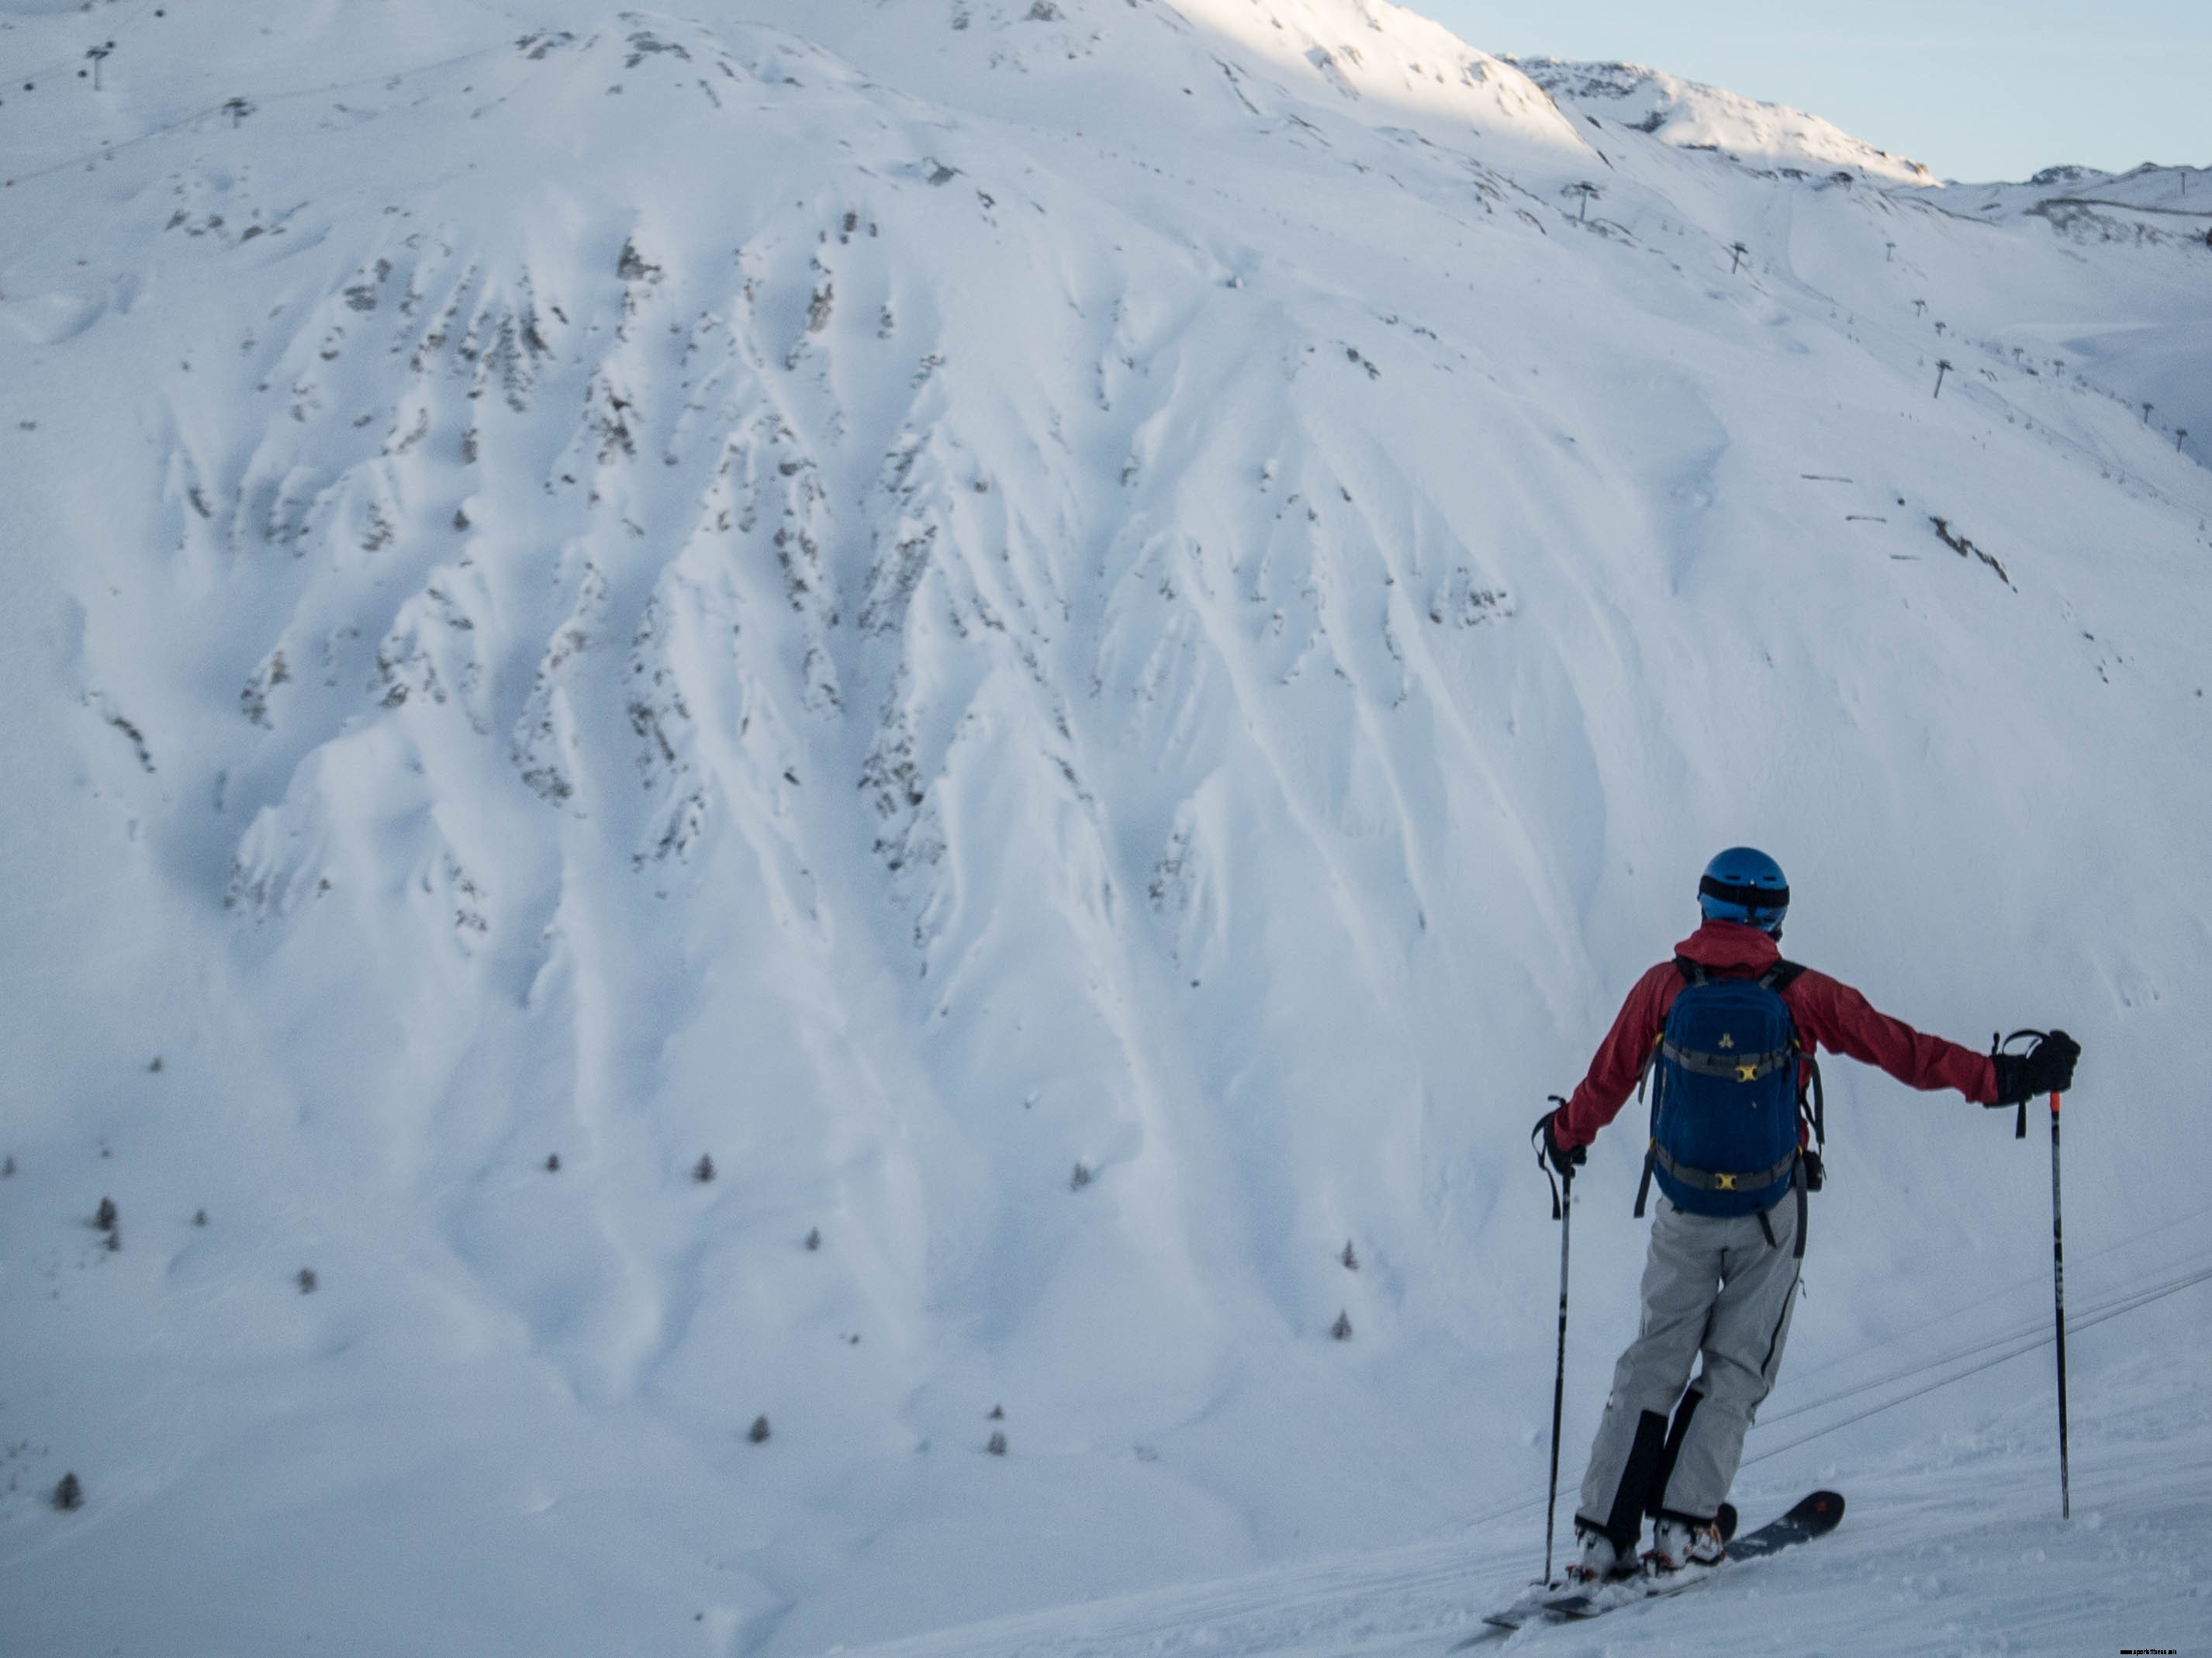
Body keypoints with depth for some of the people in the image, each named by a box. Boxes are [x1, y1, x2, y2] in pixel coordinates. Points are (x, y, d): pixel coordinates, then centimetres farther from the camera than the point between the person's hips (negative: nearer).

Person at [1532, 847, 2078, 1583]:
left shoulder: (1664, 987, -5)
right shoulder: (1801, 994, -9)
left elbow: (1608, 1078, 6)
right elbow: (1901, 1048, -6)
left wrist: (1567, 1135, 24)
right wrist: (2002, 1078, 2)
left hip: (1684, 1211, 1)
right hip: (1769, 1216, -1)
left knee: (1654, 1360, 10)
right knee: (1735, 1368, 11)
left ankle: (1603, 1533, 5)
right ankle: (1683, 1526, 3)